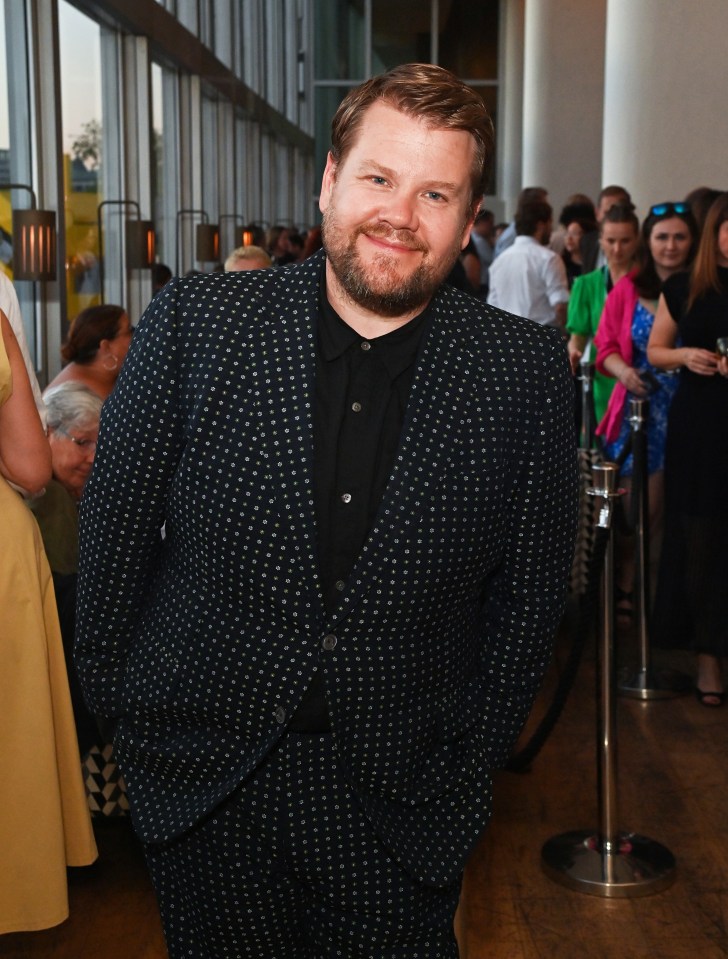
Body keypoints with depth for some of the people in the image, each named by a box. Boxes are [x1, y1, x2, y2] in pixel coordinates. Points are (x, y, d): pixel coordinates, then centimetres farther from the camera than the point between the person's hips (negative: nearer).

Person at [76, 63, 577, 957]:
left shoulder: (525, 370, -9)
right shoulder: (194, 323, -10)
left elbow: (531, 584, 0)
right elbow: (115, 529, -1)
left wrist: (470, 761, 2)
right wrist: (120, 697, 4)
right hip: (202, 788, 1)